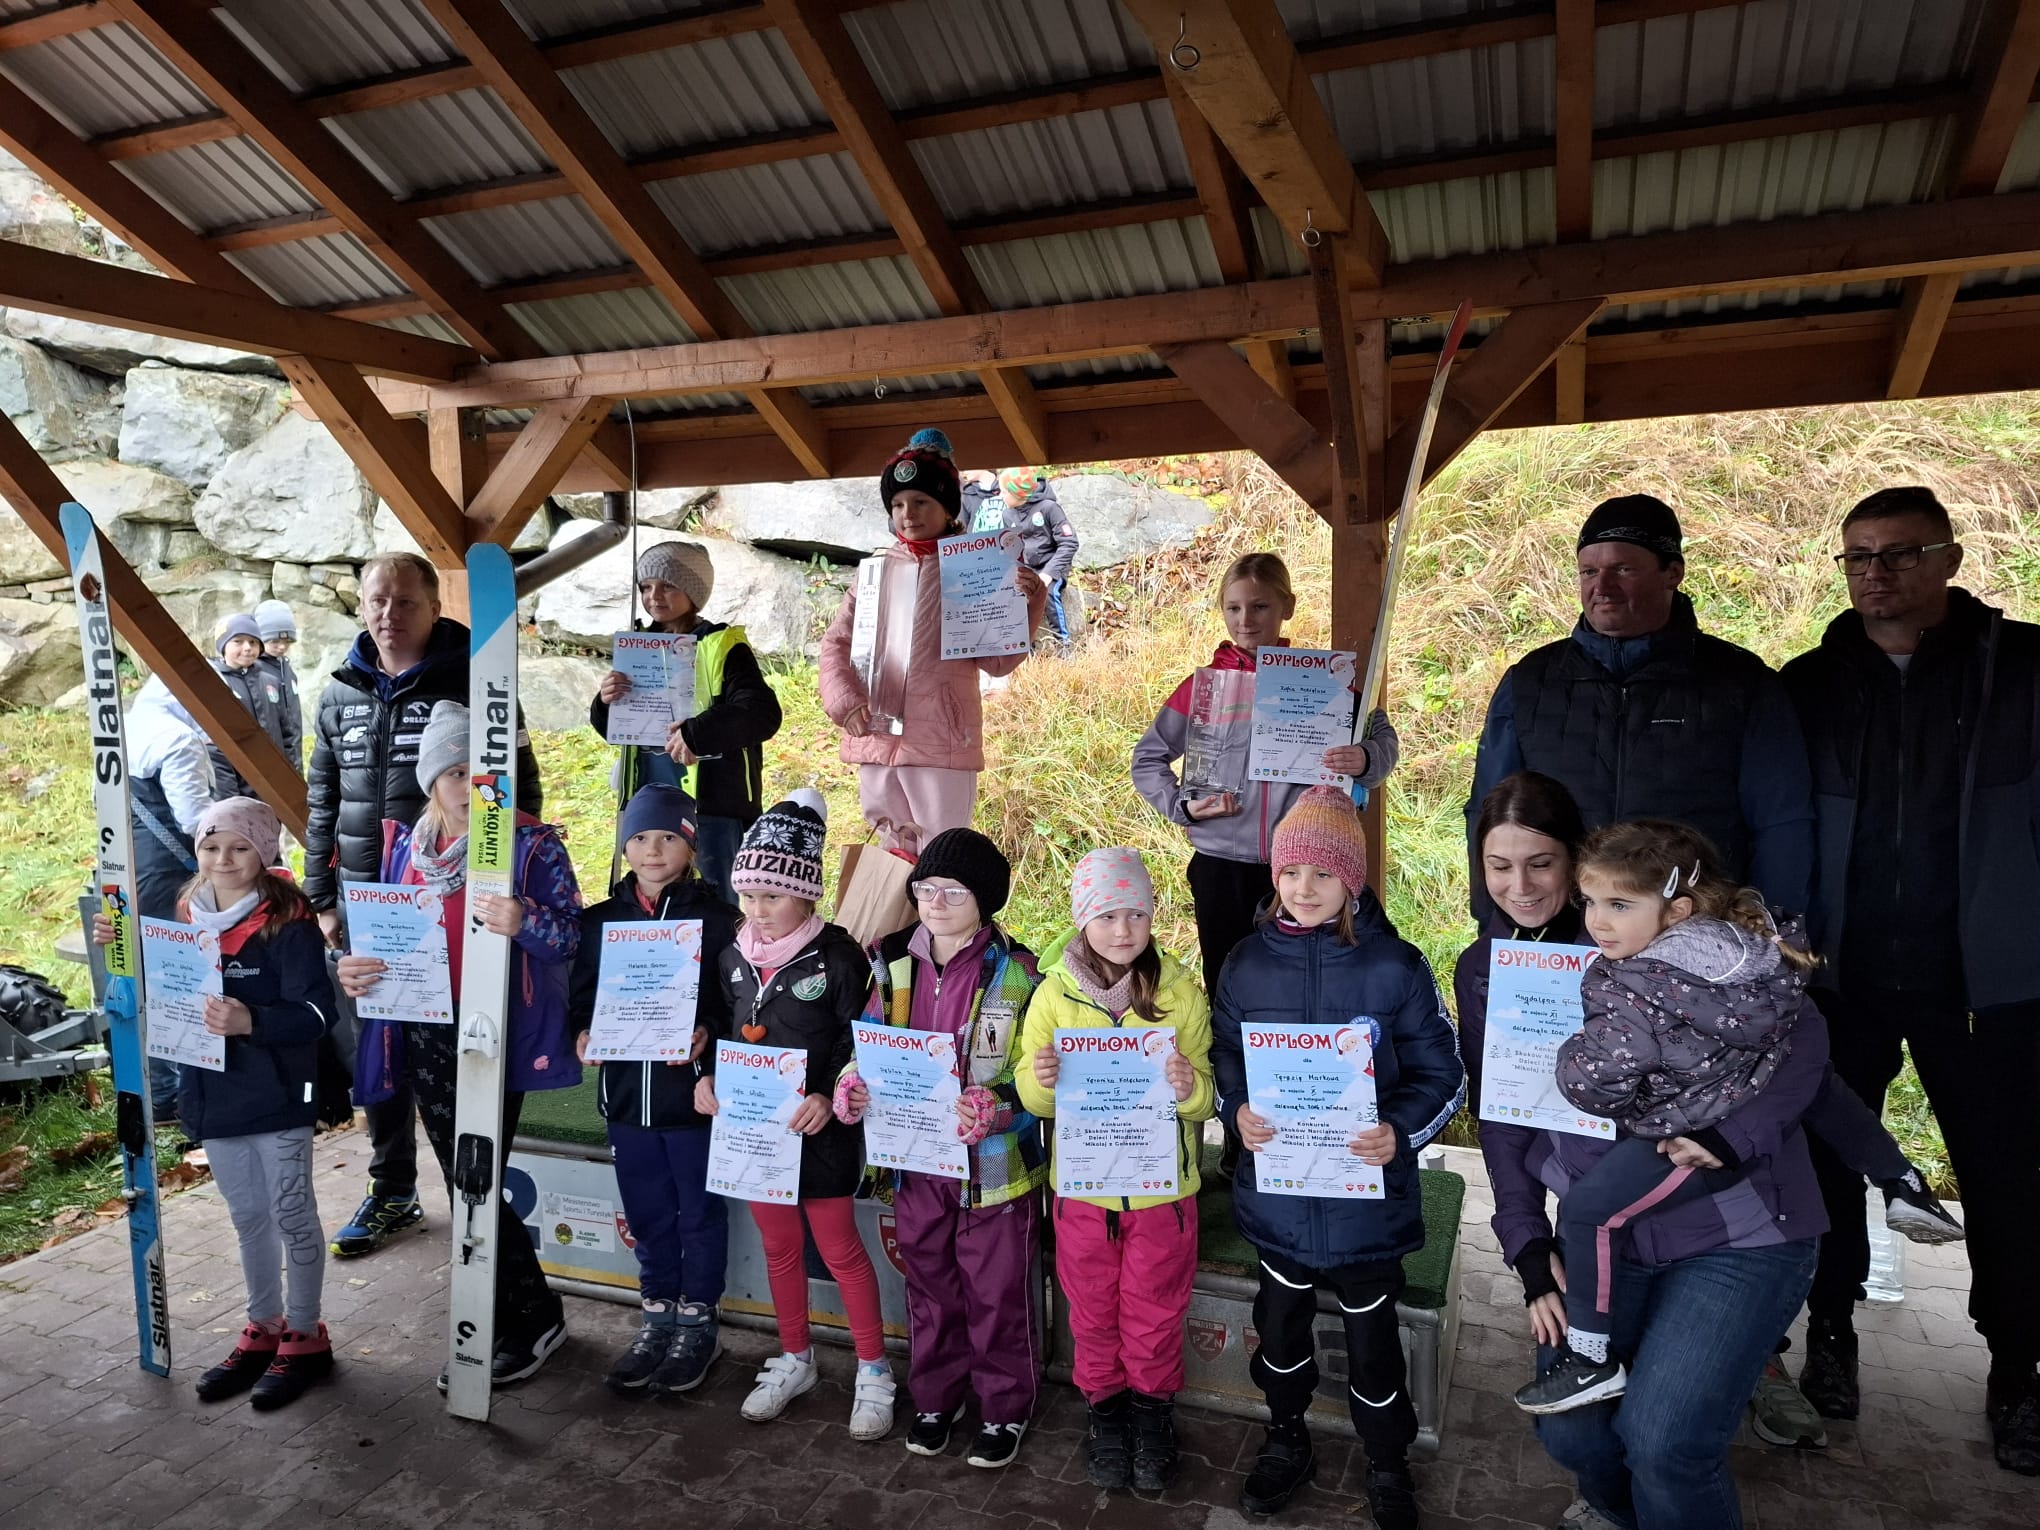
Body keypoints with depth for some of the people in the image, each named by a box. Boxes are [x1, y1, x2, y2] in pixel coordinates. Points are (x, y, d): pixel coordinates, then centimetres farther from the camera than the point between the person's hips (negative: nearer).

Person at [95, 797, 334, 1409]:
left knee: (292, 1214, 6)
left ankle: (305, 1337, 21)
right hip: (213, 1096, 6)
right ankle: (263, 1330, 34)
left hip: (276, 1097, -6)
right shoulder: (186, 917, 4)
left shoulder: (288, 921, -16)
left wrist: (250, 1022, -36)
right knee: (248, 1216, 19)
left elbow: (314, 1011, -21)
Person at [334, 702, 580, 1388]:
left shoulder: (533, 844, -9)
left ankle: (530, 1322, 17)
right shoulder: (403, 845, 8)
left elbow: (573, 936, -13)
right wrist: (353, 968, -4)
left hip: (496, 1037, -6)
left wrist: (522, 923, -33)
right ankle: (528, 1319, 32)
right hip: (423, 1035, 6)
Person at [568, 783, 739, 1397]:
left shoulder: (717, 919, -7)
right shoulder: (601, 920, 6)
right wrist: (583, 1034, -10)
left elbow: (739, 1004, -7)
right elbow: (581, 997, 9)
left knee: (700, 1212, 11)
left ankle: (698, 1322, 28)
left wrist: (707, 1036, -24)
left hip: (695, 1092, -4)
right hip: (626, 1093, 4)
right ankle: (657, 1318, 33)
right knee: (648, 1215, 16)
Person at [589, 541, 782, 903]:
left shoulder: (722, 647, -8)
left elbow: (764, 712, -21)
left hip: (711, 801, -6)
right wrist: (605, 704, -6)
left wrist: (697, 733, -33)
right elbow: (614, 729, 17)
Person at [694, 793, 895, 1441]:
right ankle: (795, 1359, 37)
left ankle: (873, 1370, 22)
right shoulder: (735, 959, 3)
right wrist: (707, 1078, -2)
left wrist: (829, 1098, -24)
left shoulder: (837, 956, -16)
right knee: (779, 1246, 19)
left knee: (840, 1248, 5)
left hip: (818, 1128, -5)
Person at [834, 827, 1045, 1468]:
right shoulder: (894, 963, 0)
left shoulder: (1015, 973, -13)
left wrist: (991, 1108, -31)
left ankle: (1006, 1410, 33)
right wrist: (852, 1086, -13)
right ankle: (935, 1398, 41)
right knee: (929, 1287, 20)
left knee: (997, 1294, 11)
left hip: (994, 1164, -4)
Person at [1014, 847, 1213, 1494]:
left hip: (1163, 1188, -1)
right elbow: (1035, 1099, -3)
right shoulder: (1055, 994, -8)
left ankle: (1152, 1410, 40)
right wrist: (1040, 1080, -25)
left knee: (1154, 1318, 15)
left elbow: (1208, 1097, -6)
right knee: (1093, 1316, 18)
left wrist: (1191, 1089, -29)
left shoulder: (1181, 991, -10)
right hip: (1083, 1187, 1)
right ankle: (1105, 1408, 42)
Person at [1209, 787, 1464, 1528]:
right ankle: (1286, 1439, 47)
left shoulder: (1395, 966, -13)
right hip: (1277, 1188, 2)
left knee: (1372, 1339, 16)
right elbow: (1223, 1057, 5)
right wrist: (1238, 1111, -15)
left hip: (1367, 1194, -2)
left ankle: (1388, 1464, 42)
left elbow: (1441, 1074, -6)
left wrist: (1401, 1132, -24)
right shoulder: (1247, 962, -6)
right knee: (1280, 1323, 21)